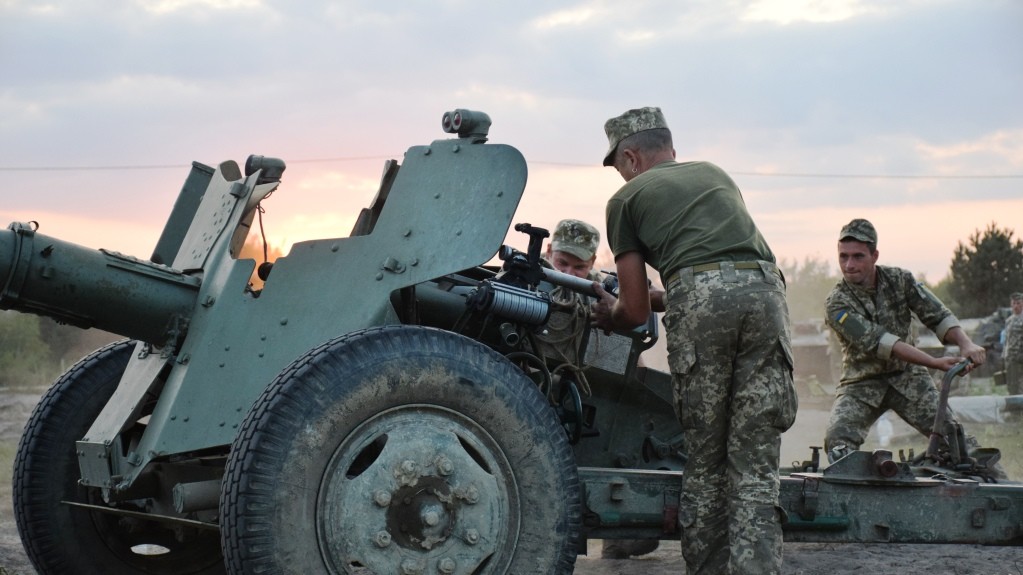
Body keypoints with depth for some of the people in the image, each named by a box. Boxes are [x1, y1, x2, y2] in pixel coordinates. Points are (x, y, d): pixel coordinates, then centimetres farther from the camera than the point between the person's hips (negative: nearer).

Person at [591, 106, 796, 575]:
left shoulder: (627, 197, 20)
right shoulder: (715, 174, 34)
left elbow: (635, 312, 17)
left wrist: (608, 313, 40)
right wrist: (659, 297, 51)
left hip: (698, 297, -3)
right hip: (764, 288, 3)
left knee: (704, 460, 8)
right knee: (755, 463, 2)